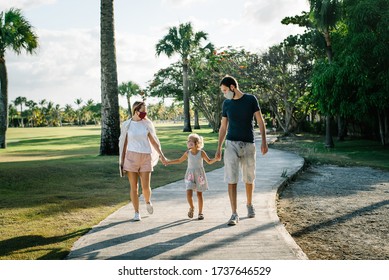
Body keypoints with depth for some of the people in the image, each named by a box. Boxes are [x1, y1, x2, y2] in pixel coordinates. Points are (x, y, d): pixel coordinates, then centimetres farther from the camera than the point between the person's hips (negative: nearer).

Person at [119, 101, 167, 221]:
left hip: (146, 158, 1)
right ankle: (137, 213, 14)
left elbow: (154, 140, 7)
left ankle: (148, 202, 32)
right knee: (133, 187, 1)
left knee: (146, 187, -2)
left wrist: (161, 155, 9)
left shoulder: (147, 123, 2)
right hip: (131, 157, 0)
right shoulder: (126, 125, -1)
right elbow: (123, 143, 4)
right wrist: (121, 162, 3)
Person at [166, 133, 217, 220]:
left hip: (199, 175, -1)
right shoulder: (187, 153, 0)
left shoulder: (201, 152, -6)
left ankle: (200, 212, 20)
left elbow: (209, 161, 3)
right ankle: (191, 207, 13)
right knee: (189, 193, -14)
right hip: (190, 175, 1)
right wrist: (168, 162, 13)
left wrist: (216, 159, -17)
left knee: (199, 194, 6)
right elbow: (179, 160, 14)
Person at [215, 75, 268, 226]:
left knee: (249, 178, 10)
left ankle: (249, 205, 34)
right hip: (231, 144, 1)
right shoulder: (226, 103, 6)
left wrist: (264, 142, -9)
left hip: (248, 144, -1)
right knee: (231, 179, -8)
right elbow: (223, 127, 11)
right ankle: (234, 214, -5)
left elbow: (260, 121, 0)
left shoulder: (251, 99, -1)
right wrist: (219, 148, 8)